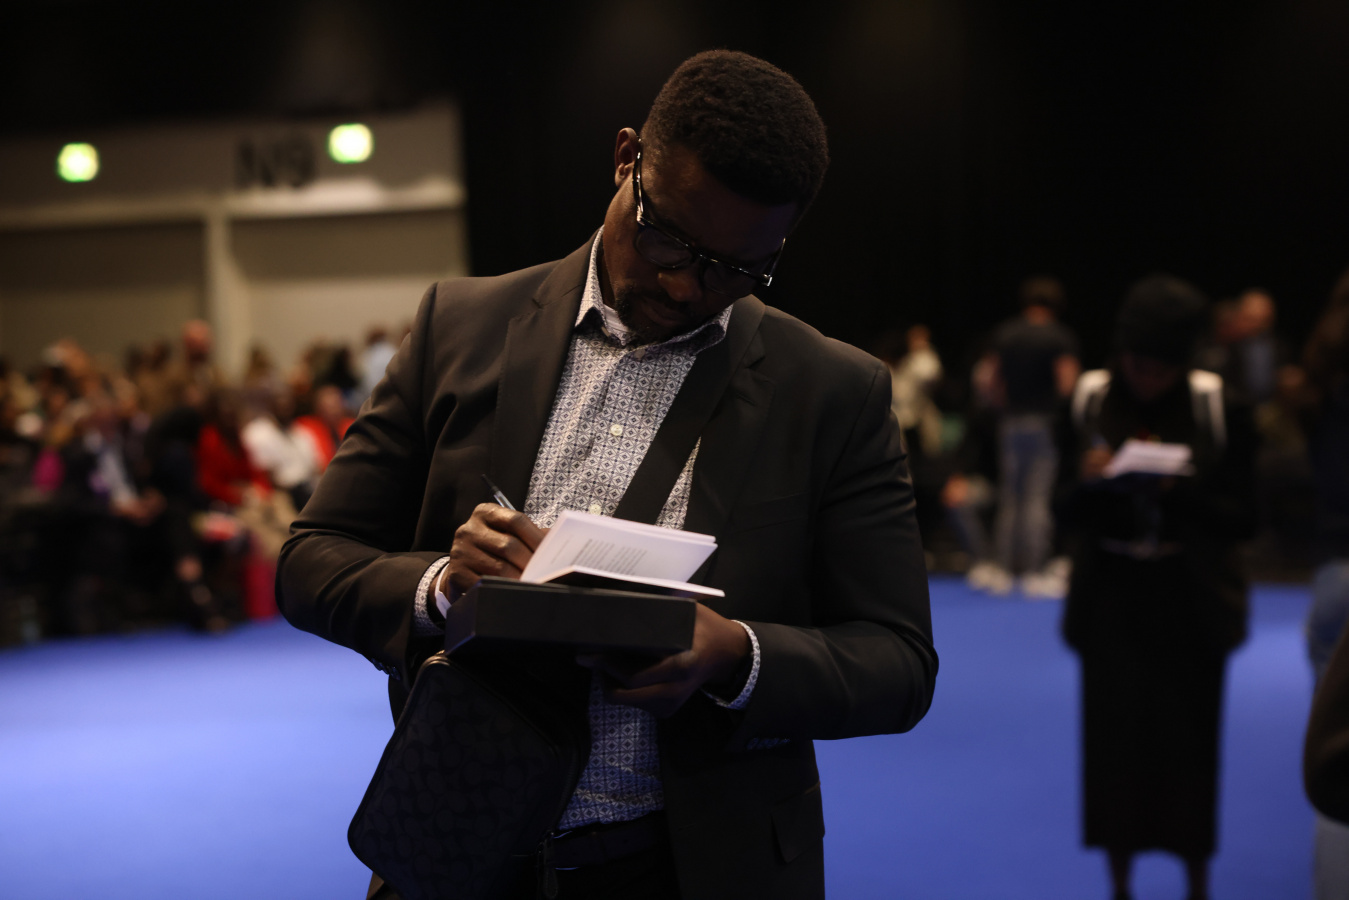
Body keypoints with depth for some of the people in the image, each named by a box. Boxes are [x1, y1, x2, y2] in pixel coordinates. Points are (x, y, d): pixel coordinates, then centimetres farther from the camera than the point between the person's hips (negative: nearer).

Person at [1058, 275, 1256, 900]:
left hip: (1188, 601, -1)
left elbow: (1241, 519, -8)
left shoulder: (1219, 410, -8)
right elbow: (1069, 515, -1)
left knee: (1188, 741, 3)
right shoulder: (1089, 402, -5)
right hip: (1112, 596, 1)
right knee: (1113, 732, 3)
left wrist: (1178, 490, -24)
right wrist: (1088, 483, -23)